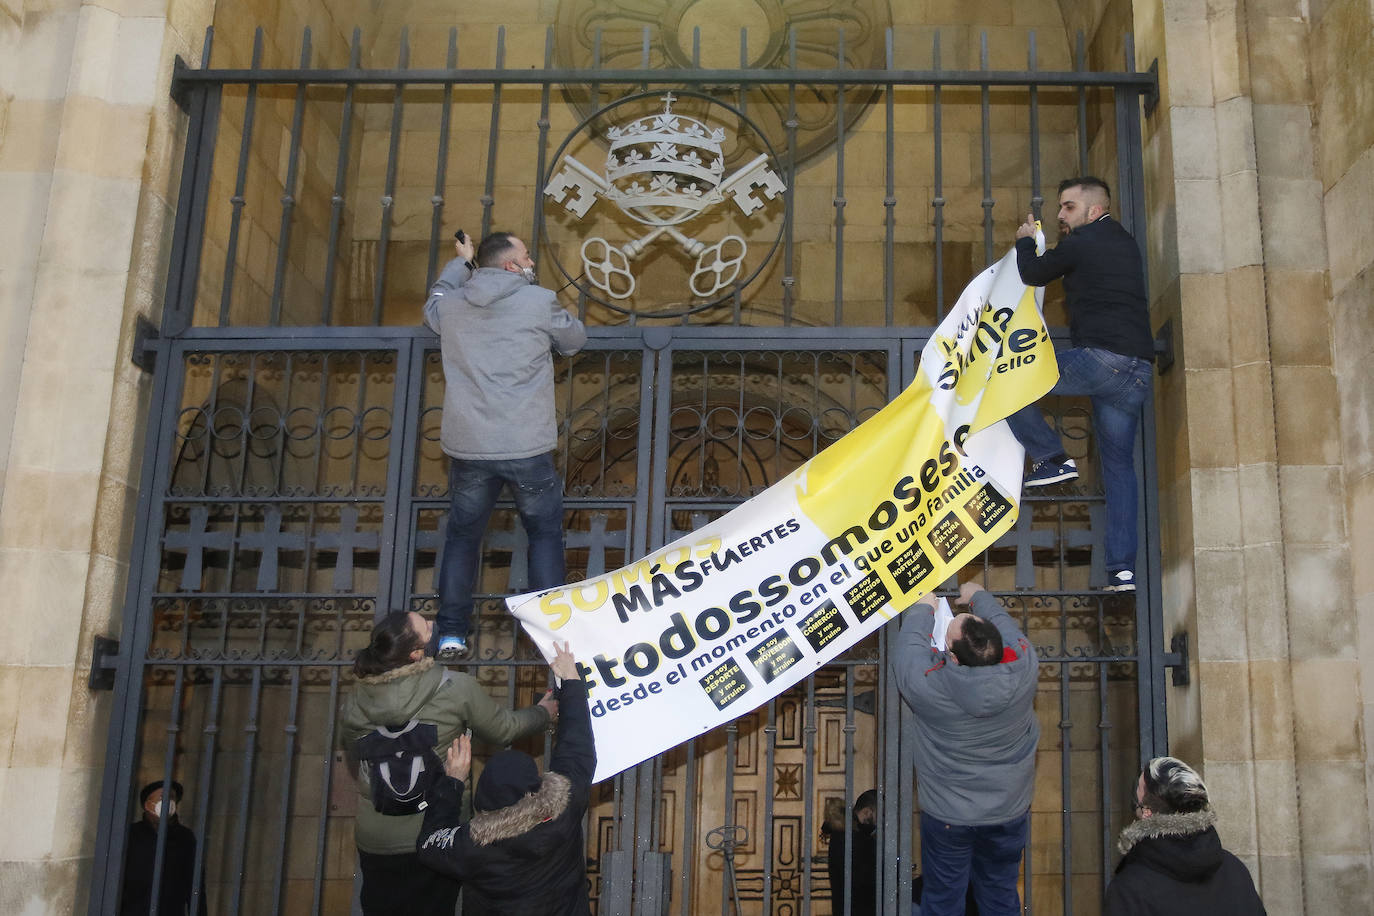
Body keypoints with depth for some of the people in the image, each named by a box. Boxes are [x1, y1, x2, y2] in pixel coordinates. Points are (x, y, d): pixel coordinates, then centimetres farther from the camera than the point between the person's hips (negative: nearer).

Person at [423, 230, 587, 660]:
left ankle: (452, 633, 16)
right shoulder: (540, 302, -7)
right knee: (545, 534, 14)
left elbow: (432, 305, 29)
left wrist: (460, 262, 41)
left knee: (462, 536, 16)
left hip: (467, 449, 3)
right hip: (528, 448, -3)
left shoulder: (451, 306, 3)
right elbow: (575, 339, 11)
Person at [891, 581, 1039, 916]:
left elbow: (908, 645, -7)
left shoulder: (926, 682, -31)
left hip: (947, 817, -2)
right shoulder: (1022, 666, -26)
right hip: (1009, 812, 2)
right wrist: (979, 596, 17)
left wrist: (923, 609, 11)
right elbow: (1005, 624, -2)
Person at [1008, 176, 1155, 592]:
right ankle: (1123, 568, 5)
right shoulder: (1127, 244, 23)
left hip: (1099, 357, -8)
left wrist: (1025, 241, 29)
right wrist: (1050, 243, 35)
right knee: (1119, 464, 10)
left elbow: (1033, 274, 10)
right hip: (1137, 370, 8)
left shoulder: (1082, 243, -1)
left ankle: (1052, 459, -2)